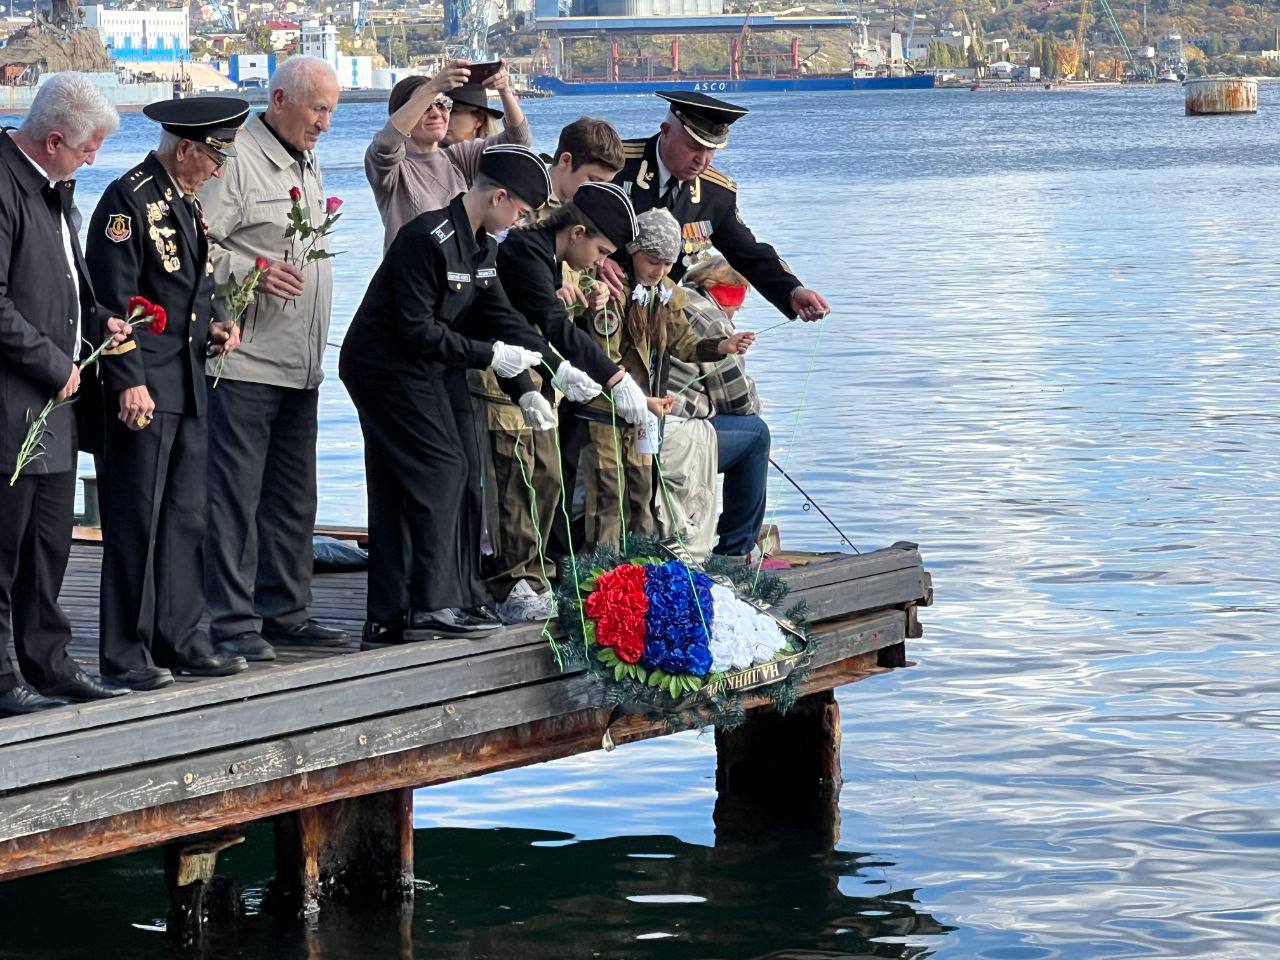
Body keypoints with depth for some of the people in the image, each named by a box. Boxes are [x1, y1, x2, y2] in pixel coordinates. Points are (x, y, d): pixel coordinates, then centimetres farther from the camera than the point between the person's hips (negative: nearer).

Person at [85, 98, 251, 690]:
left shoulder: (187, 202, 16)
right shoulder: (128, 201, -12)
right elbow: (112, 301, -16)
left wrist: (210, 330, 9)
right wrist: (129, 383, -20)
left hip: (187, 386, 9)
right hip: (143, 392, -9)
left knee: (184, 519, 11)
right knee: (134, 523, -5)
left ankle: (180, 641, 17)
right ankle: (125, 656, 0)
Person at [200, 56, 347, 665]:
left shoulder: (307, 168, 19)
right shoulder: (236, 159, -10)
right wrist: (252, 272, -25)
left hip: (300, 365, 9)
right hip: (244, 361, -9)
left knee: (292, 498, 13)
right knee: (235, 495, -7)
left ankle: (284, 612, 21)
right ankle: (232, 623, -4)